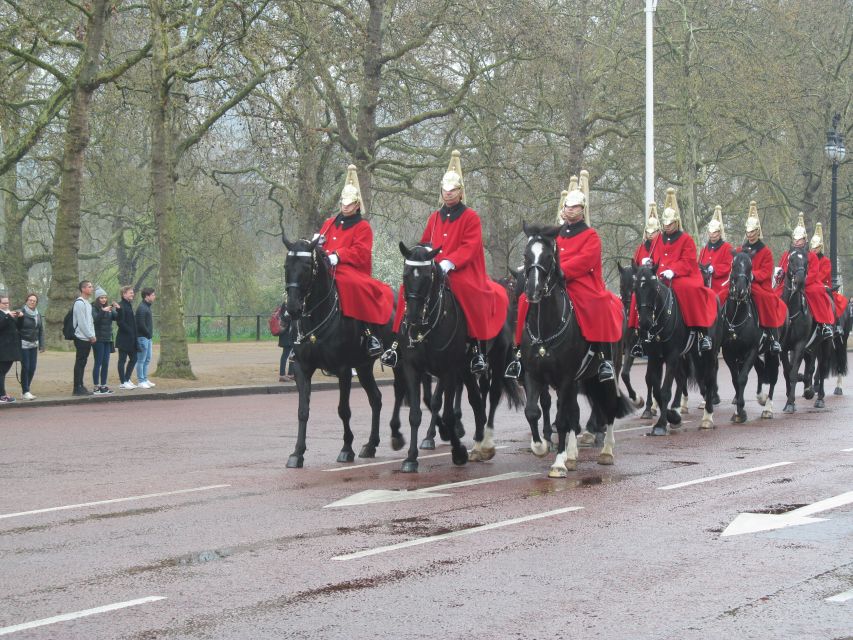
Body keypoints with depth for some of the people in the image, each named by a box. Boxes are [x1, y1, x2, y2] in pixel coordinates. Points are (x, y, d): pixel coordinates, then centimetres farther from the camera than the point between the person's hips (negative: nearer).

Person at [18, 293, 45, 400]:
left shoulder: (38, 315, 10)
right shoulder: (22, 313, -7)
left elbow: (41, 330, 14)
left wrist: (42, 345, 11)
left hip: (34, 345, 5)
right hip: (24, 344, -5)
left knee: (32, 367, 4)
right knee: (25, 367, -7)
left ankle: (26, 388, 20)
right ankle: (25, 391, -2)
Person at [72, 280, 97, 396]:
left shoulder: (87, 303, 17)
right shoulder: (79, 303, -12)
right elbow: (81, 322, -17)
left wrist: (92, 335, 9)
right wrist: (91, 336, -14)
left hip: (87, 338, 9)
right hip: (81, 338, -9)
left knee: (82, 363, 10)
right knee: (80, 363, -7)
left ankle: (80, 387, 14)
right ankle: (77, 388, -5)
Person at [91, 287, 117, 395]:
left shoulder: (109, 308, 10)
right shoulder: (94, 308, -6)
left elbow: (116, 317, -3)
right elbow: (95, 319, -21)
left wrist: (114, 311, -21)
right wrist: (103, 311, -34)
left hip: (107, 339, 6)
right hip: (98, 339, -6)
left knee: (105, 363, 7)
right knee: (98, 363, -5)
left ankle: (103, 386, 12)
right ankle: (96, 387, -3)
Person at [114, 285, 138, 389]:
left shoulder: (129, 305, 15)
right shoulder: (121, 306, -14)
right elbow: (120, 322, -19)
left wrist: (134, 335, 10)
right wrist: (129, 331, -16)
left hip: (131, 339, 9)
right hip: (123, 338, -9)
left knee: (133, 358, 13)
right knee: (122, 360, -1)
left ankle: (127, 380, 21)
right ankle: (122, 382, 4)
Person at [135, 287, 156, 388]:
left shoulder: (147, 307, 15)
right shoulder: (141, 308, -15)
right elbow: (141, 325, -20)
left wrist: (150, 335, 11)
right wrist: (149, 334, -11)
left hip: (148, 338, 10)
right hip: (143, 338, -10)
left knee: (147, 360, 13)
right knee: (141, 360, -4)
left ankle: (145, 379, 20)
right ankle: (140, 381, 0)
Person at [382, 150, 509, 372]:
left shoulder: (470, 217, 2)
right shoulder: (435, 217, 18)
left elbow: (470, 247, -10)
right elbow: (424, 244, 22)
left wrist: (449, 262, -23)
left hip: (461, 271, -5)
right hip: (433, 271, 5)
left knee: (469, 291, -35)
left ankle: (476, 346, -26)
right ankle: (399, 341, -15)